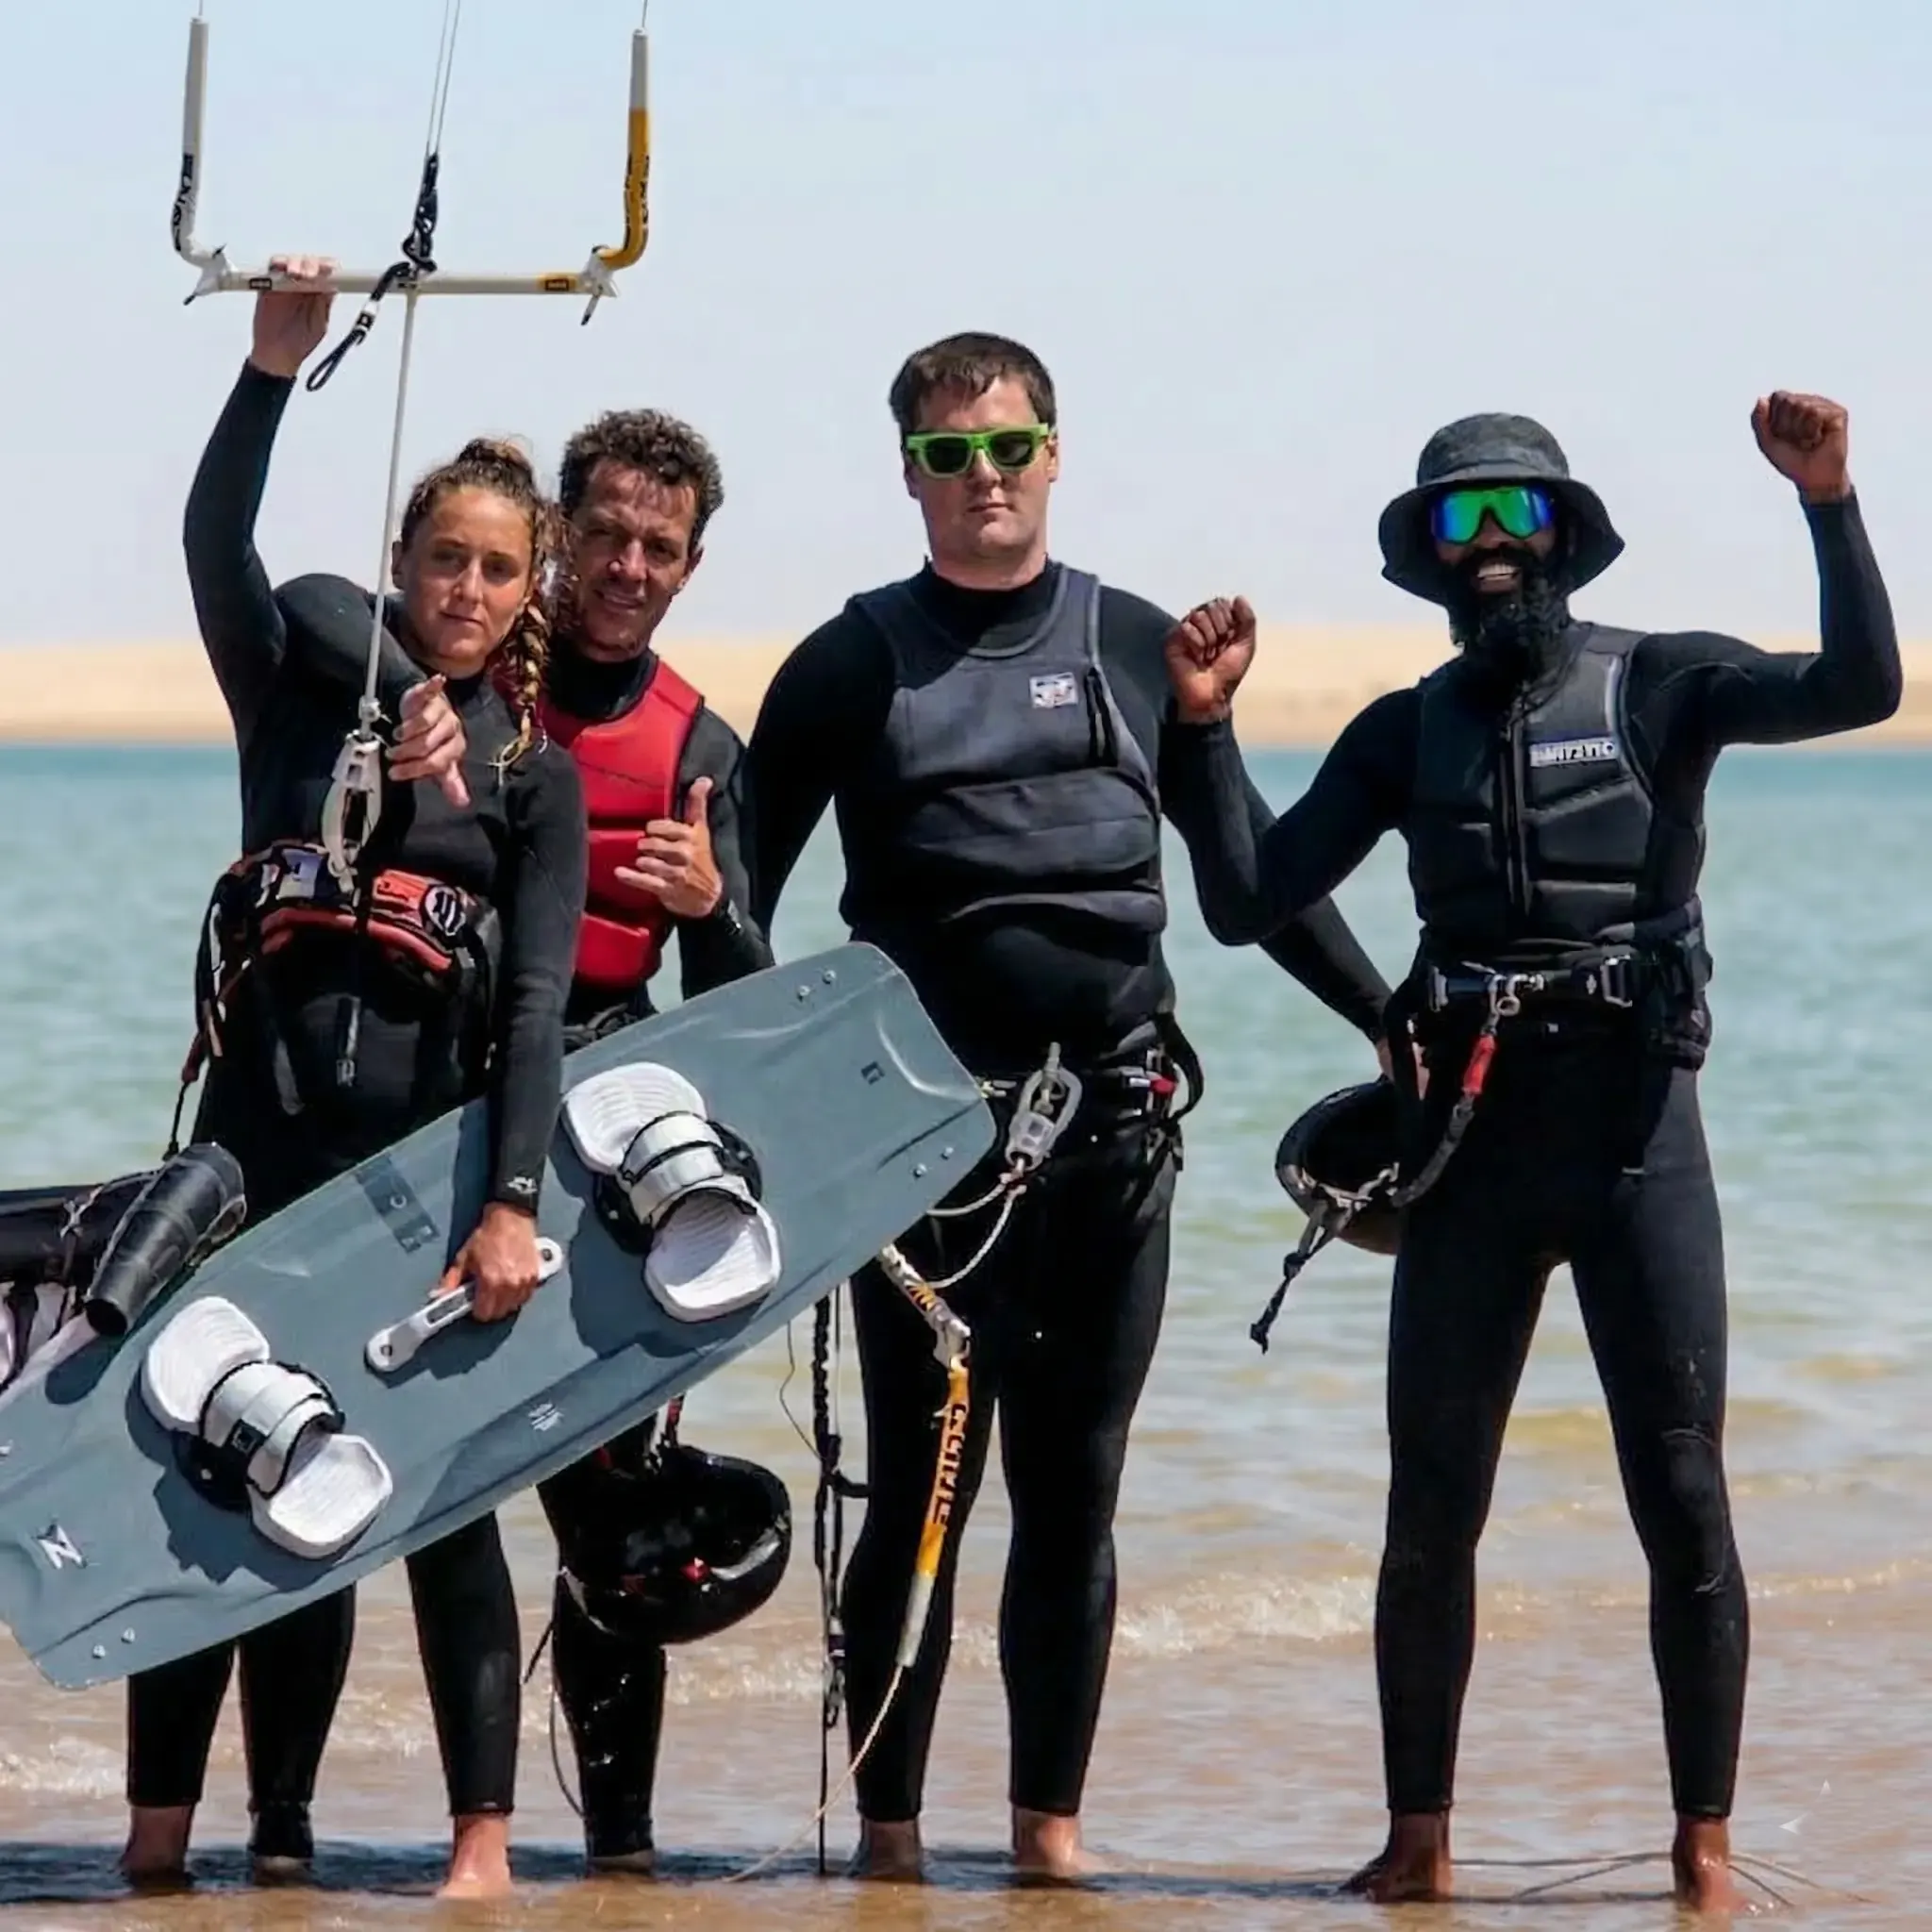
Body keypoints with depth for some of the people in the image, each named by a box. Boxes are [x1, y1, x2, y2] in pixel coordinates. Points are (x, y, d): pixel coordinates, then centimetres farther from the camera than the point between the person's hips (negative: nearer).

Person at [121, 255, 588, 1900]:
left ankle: (484, 1840, -3)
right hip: (266, 1107, 1)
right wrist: (276, 365, -20)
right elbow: (215, 539, -7)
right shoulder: (300, 688, 11)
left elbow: (538, 998, -3)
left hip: (434, 1125, -1)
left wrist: (514, 1200, -15)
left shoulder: (535, 772, 8)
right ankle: (162, 1825, 0)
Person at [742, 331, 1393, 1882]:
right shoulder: (850, 668, 6)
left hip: (1113, 1119, 2)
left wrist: (1395, 1021, 12)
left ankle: (1052, 1816, 12)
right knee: (922, 1478, -2)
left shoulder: (1136, 648, 11)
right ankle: (888, 1823, 5)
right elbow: (745, 890, 7)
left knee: (1074, 1487, 5)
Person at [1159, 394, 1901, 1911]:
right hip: (1470, 1143, 3)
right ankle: (1419, 1841, 10)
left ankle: (1706, 1845, 1)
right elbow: (1249, 904, 6)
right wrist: (1208, 727, -2)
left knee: (1682, 1497, -4)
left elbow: (1860, 690, -14)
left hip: (1636, 1130, -3)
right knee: (1430, 1507, 3)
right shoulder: (1406, 733, 12)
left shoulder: (1660, 686, 3)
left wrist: (1830, 506, -23)